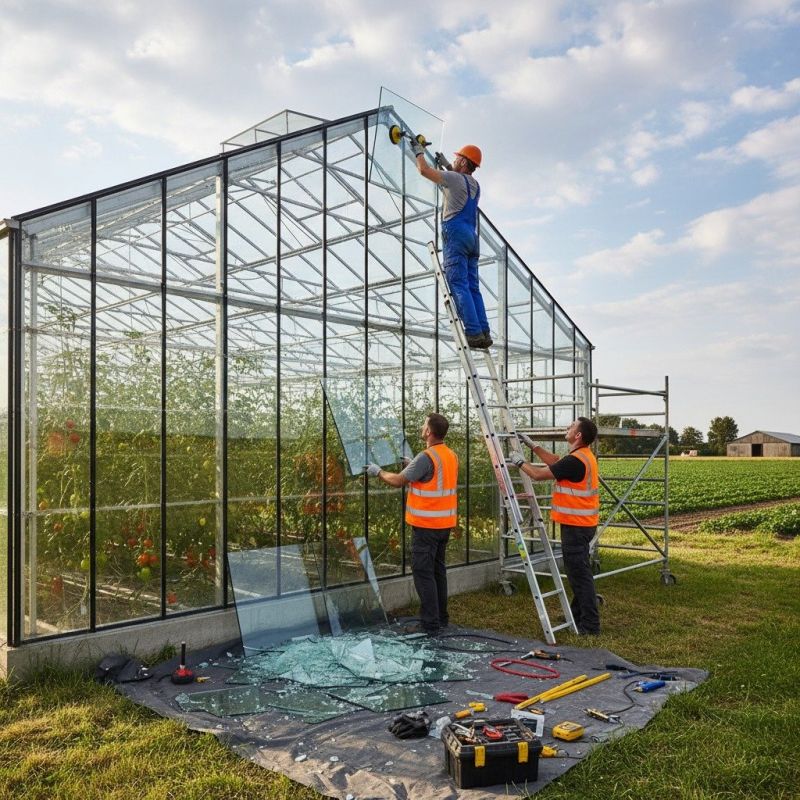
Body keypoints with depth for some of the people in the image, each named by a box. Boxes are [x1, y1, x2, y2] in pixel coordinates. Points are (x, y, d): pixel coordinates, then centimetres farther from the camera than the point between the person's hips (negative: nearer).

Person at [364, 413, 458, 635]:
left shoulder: (426, 457, -19)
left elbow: (398, 480, -13)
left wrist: (378, 472, 4)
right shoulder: (452, 456, 8)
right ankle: (441, 618, 25)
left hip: (426, 525, -9)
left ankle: (430, 624, -1)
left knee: (423, 572, -3)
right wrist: (413, 464, 26)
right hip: (445, 523, 9)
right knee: (437, 570, 17)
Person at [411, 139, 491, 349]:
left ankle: (474, 333, -22)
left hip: (456, 234, -8)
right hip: (472, 237, 8)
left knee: (458, 285, -13)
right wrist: (446, 164, 54)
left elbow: (424, 169, 2)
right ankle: (484, 333, -3)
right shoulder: (475, 185, 22)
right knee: (473, 287, 5)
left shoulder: (454, 178, -1)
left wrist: (418, 151, 20)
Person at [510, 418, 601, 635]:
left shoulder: (574, 461, -22)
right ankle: (578, 613, 31)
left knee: (579, 571, -6)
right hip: (581, 523, 10)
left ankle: (590, 624, -1)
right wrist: (531, 444, 23)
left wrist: (520, 462, 1)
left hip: (576, 525, -10)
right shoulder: (584, 456, 10)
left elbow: (538, 474, -16)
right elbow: (555, 461, 24)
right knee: (576, 569, 19)